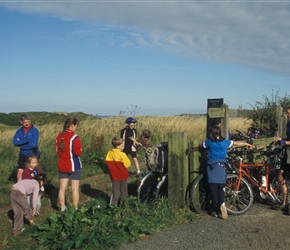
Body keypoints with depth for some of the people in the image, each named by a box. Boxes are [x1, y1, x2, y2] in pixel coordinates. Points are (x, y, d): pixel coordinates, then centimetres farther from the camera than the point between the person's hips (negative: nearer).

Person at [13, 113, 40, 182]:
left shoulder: (34, 130, -9)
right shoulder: (19, 131, 4)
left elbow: (33, 144, -19)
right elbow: (15, 142, -10)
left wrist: (21, 143, -10)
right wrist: (27, 141, -17)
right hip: (23, 155, 4)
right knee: (20, 172, 2)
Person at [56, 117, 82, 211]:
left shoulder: (59, 136, 3)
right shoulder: (74, 137, -18)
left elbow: (57, 149, 11)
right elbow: (78, 152, -18)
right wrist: (80, 149, 1)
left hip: (62, 166, 6)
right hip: (74, 166, -6)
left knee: (62, 187, 11)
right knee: (75, 188, 4)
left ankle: (62, 208, 19)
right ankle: (75, 209, 10)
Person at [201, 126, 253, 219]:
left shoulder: (209, 142, 4)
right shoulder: (225, 142, 10)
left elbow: (199, 145, 16)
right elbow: (237, 143, 24)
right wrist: (247, 144, 40)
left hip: (212, 166, -2)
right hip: (221, 166, 2)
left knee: (213, 188, 1)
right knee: (220, 188, 9)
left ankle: (215, 210, 1)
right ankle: (221, 204, -18)